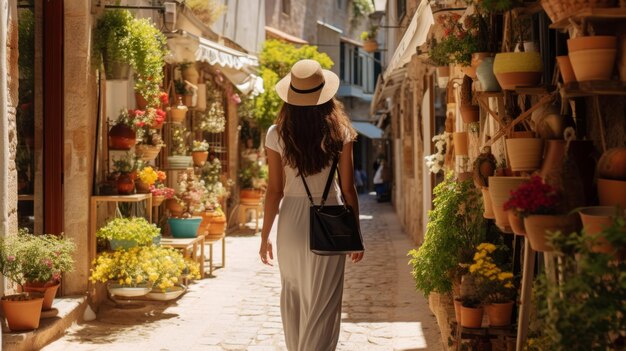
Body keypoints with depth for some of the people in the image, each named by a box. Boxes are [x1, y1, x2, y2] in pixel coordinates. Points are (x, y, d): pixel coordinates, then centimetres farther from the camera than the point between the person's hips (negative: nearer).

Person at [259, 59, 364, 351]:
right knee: (323, 306, 4)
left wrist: (265, 236, 5)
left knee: (293, 295, 21)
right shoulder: (339, 132, -6)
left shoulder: (277, 134, -6)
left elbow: (275, 190, -5)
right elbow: (348, 188, -3)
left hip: (291, 220, 1)